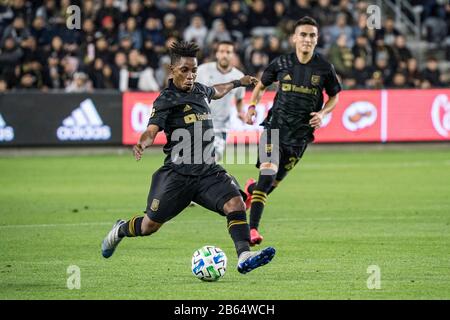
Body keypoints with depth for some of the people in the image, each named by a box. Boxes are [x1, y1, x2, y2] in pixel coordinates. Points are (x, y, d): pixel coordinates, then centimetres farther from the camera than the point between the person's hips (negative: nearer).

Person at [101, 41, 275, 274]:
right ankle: (120, 230, 39)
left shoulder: (200, 90, 12)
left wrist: (237, 83, 48)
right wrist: (142, 144, -46)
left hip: (208, 172, 5)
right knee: (150, 225, 5)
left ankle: (244, 257, -33)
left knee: (235, 203, -22)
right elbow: (152, 130, -25)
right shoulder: (166, 100, -9)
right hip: (177, 173, -5)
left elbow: (215, 92, 39)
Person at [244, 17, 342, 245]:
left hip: (301, 132, 1)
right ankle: (253, 228, -15)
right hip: (276, 124, -1)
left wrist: (322, 114, -5)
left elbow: (334, 96, 13)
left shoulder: (324, 68, -2)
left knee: (275, 182, 6)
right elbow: (261, 85, 15)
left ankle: (251, 189, 43)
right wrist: (252, 106, -2)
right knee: (268, 173, -19)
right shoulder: (281, 63, -1)